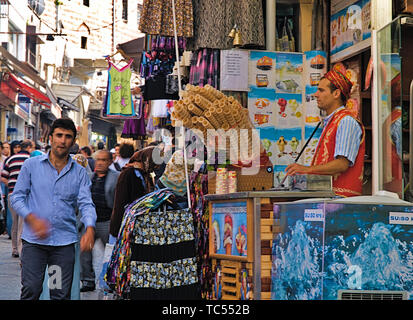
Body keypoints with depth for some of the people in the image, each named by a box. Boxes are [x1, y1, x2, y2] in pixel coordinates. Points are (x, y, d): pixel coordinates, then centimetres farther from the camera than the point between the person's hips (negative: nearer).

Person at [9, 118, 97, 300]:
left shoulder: (79, 172, 9)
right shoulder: (32, 165, 5)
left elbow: (86, 203, 1)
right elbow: (17, 197, 4)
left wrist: (89, 229, -19)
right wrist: (32, 219, -15)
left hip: (65, 241, 2)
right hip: (33, 239, -1)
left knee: (61, 294, 3)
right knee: (30, 291, -5)